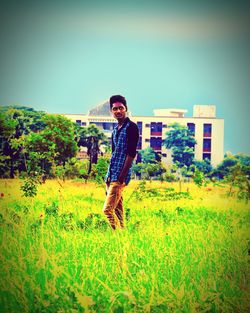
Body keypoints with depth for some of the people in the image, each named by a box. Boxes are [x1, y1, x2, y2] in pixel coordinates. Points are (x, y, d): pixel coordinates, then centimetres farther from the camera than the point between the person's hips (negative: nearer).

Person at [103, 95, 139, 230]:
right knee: (118, 210, 8)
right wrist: (108, 178, 15)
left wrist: (121, 176, -18)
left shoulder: (131, 127, -7)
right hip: (111, 176, 8)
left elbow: (131, 153, -14)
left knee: (108, 209, -14)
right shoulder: (115, 129, 18)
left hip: (120, 176, -8)